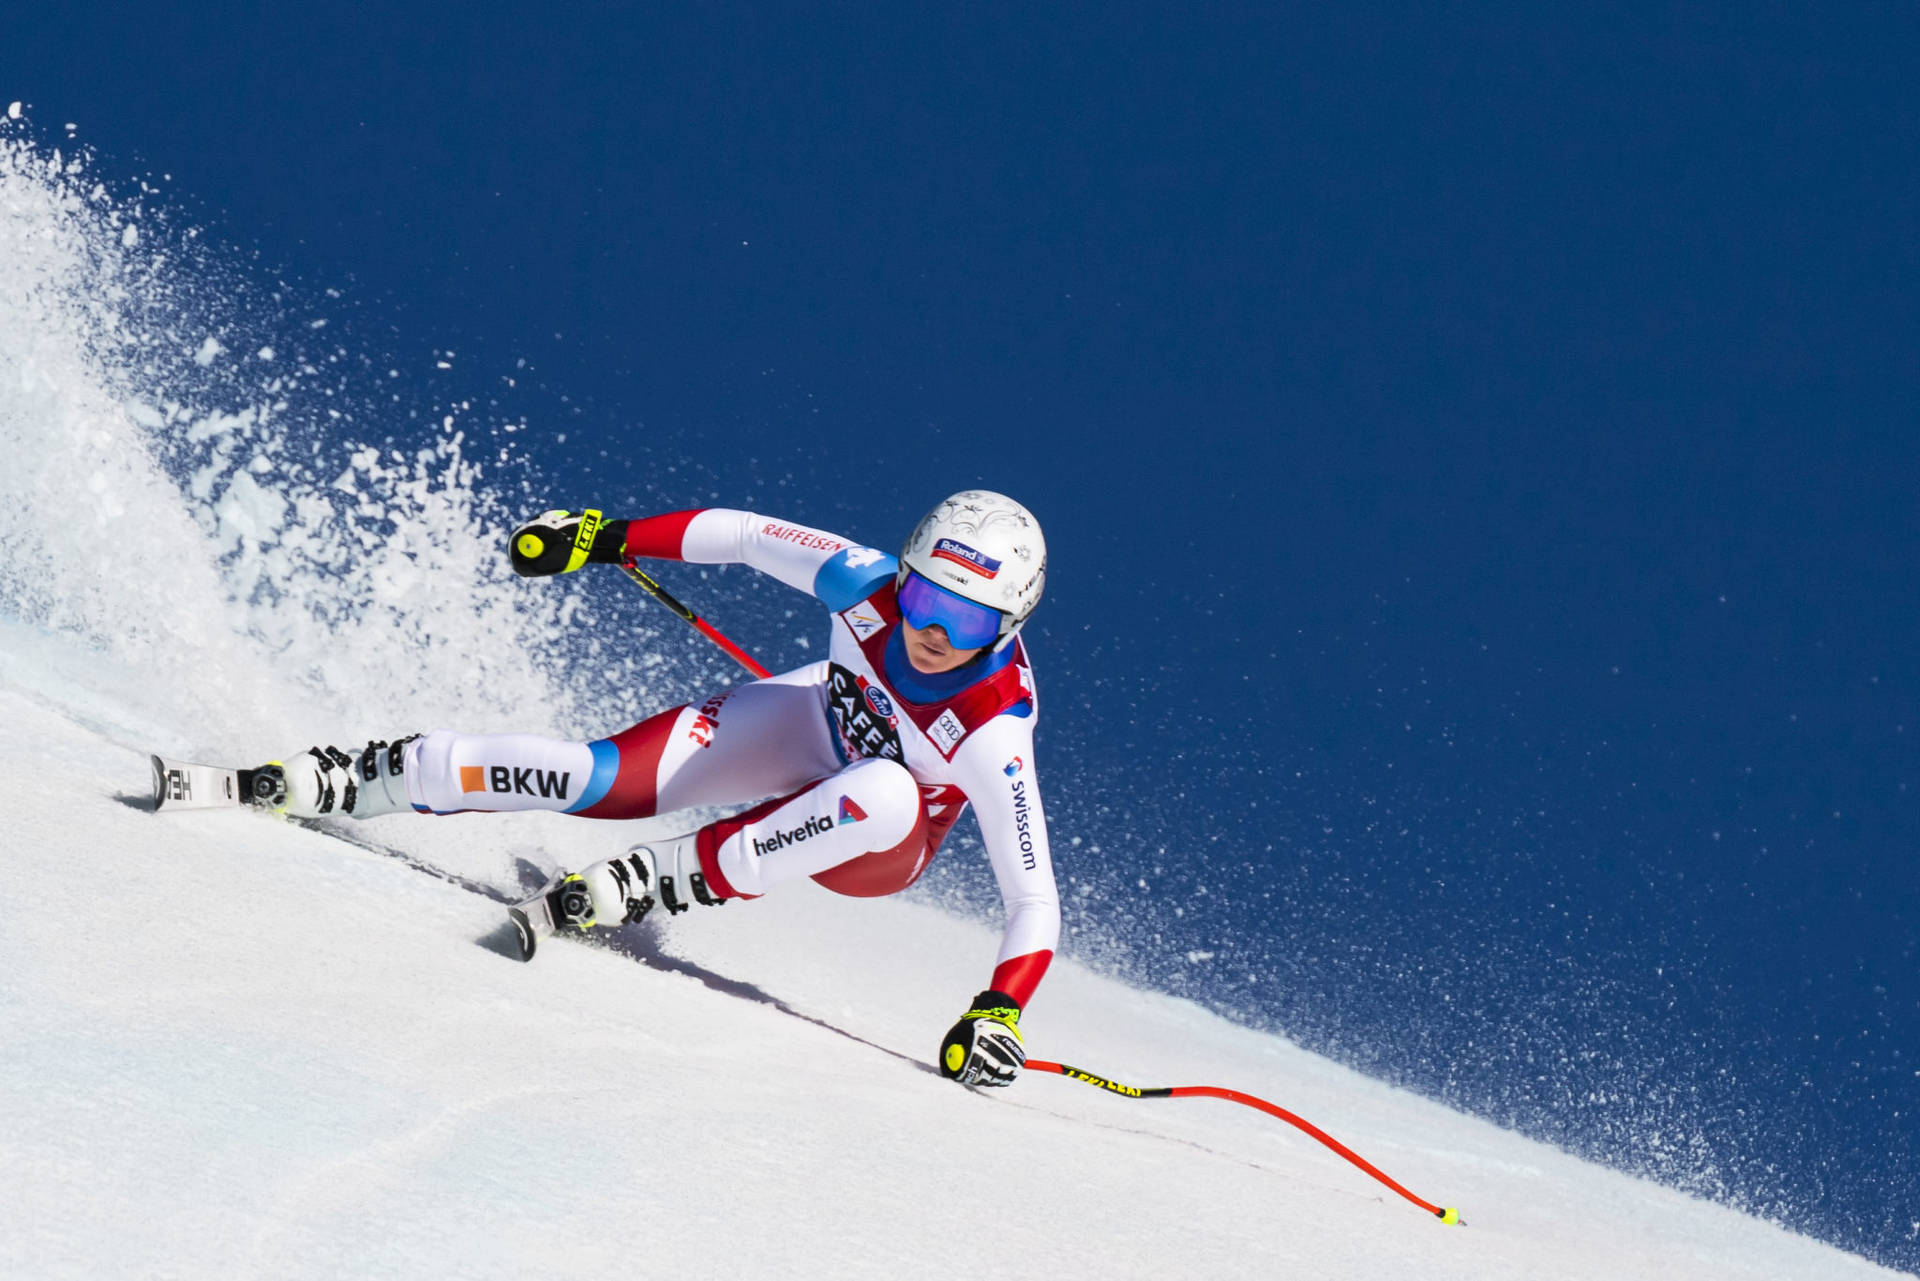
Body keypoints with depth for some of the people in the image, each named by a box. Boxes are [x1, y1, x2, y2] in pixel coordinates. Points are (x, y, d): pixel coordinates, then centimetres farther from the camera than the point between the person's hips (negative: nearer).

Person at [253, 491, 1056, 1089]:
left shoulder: (992, 736, -36)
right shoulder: (868, 584, -28)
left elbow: (1035, 897, -34)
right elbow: (743, 534, -11)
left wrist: (999, 1011, -49)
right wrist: (605, 538, -6)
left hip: (876, 856, -3)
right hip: (816, 728, 3)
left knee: (886, 796, -40)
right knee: (605, 780, -16)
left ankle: (651, 883, -29)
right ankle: (358, 780, -3)